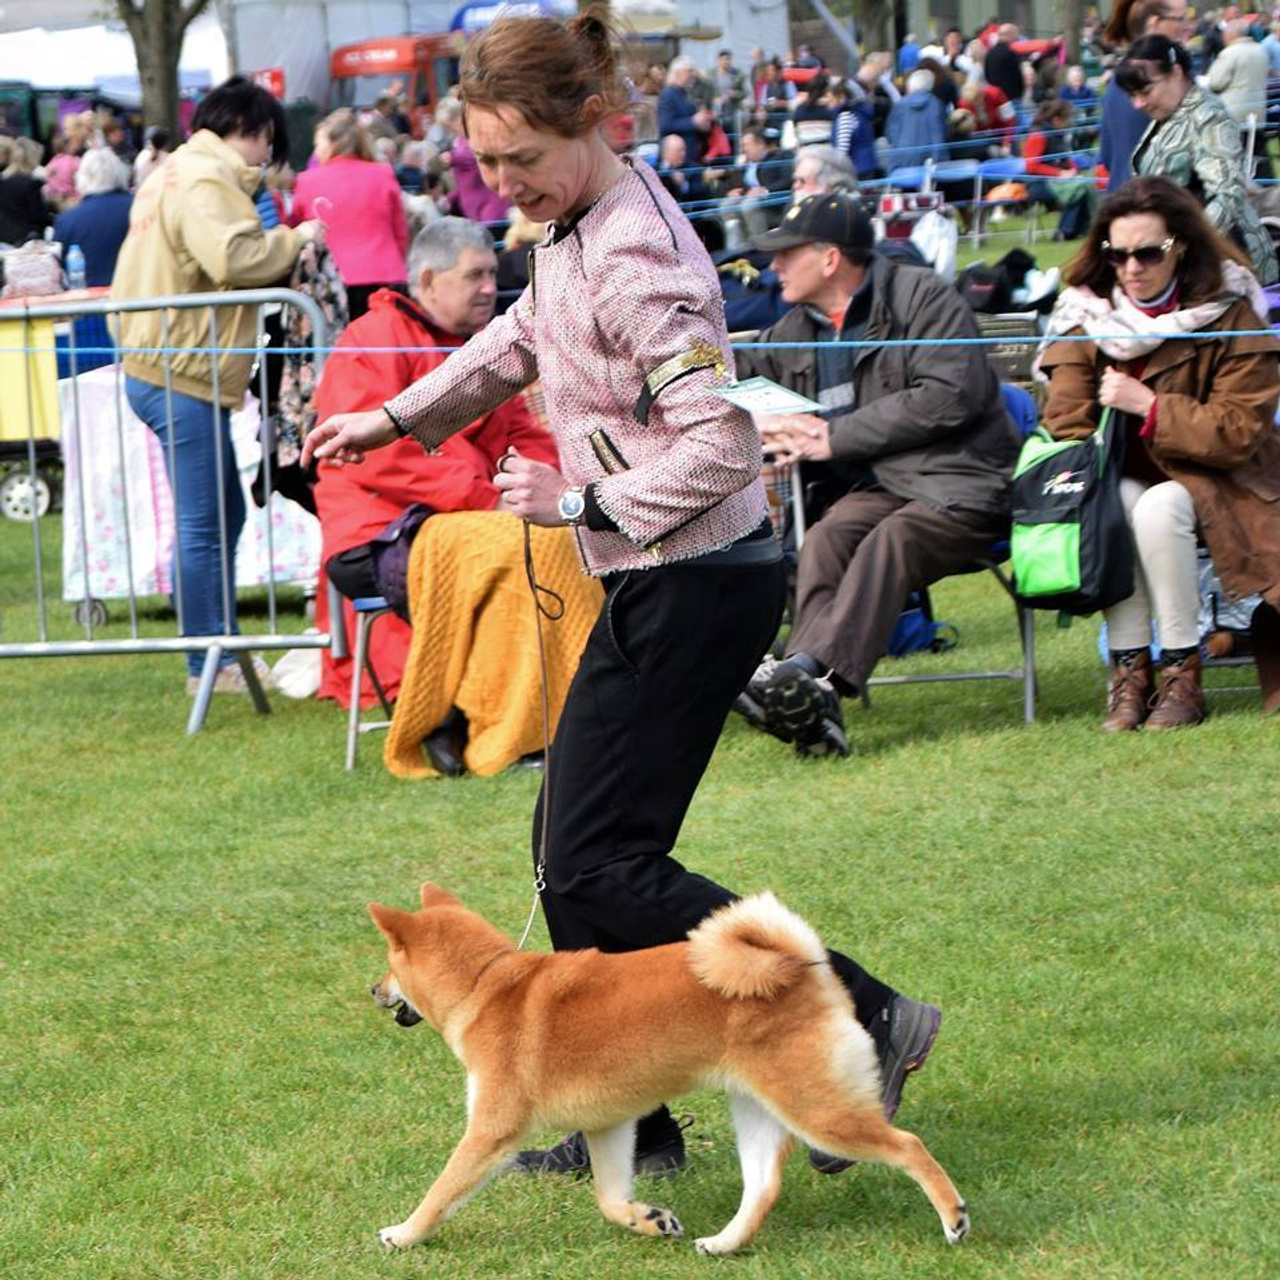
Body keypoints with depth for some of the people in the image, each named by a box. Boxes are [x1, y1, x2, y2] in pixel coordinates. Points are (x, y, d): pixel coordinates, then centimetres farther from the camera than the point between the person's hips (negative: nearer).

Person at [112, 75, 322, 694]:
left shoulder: (178, 173, 20)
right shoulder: (206, 182, -15)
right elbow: (231, 255, -29)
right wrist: (293, 241, -14)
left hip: (161, 368, 11)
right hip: (182, 374, -11)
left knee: (224, 514, 17)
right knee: (203, 526, -7)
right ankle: (209, 664, -4)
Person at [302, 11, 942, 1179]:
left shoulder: (633, 260, -21)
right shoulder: (573, 225, 9)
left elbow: (723, 446, -27)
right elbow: (523, 338, 30)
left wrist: (584, 501, -20)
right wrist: (392, 420, 31)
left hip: (689, 588, -10)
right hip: (657, 583, 10)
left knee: (597, 863, -9)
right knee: (573, 848, 13)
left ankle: (861, 1023, -7)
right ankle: (627, 1127, 20)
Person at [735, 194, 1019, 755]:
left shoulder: (922, 297, -2)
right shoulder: (792, 333, 19)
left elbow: (951, 397, -13)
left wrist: (835, 437, -12)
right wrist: (770, 432, 2)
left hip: (962, 482, -5)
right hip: (875, 485, 5)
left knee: (890, 540, -34)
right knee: (823, 541, -27)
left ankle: (806, 671, -54)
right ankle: (812, 705, -46)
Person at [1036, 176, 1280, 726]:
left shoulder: (1229, 315, -9)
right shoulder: (1087, 312, 1)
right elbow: (1067, 423, -4)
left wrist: (1148, 405, -21)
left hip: (1212, 480, -3)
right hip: (1125, 475, 3)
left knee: (1159, 508, -35)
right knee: (1112, 503, -32)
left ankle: (1182, 677, -25)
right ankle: (1129, 670, -25)